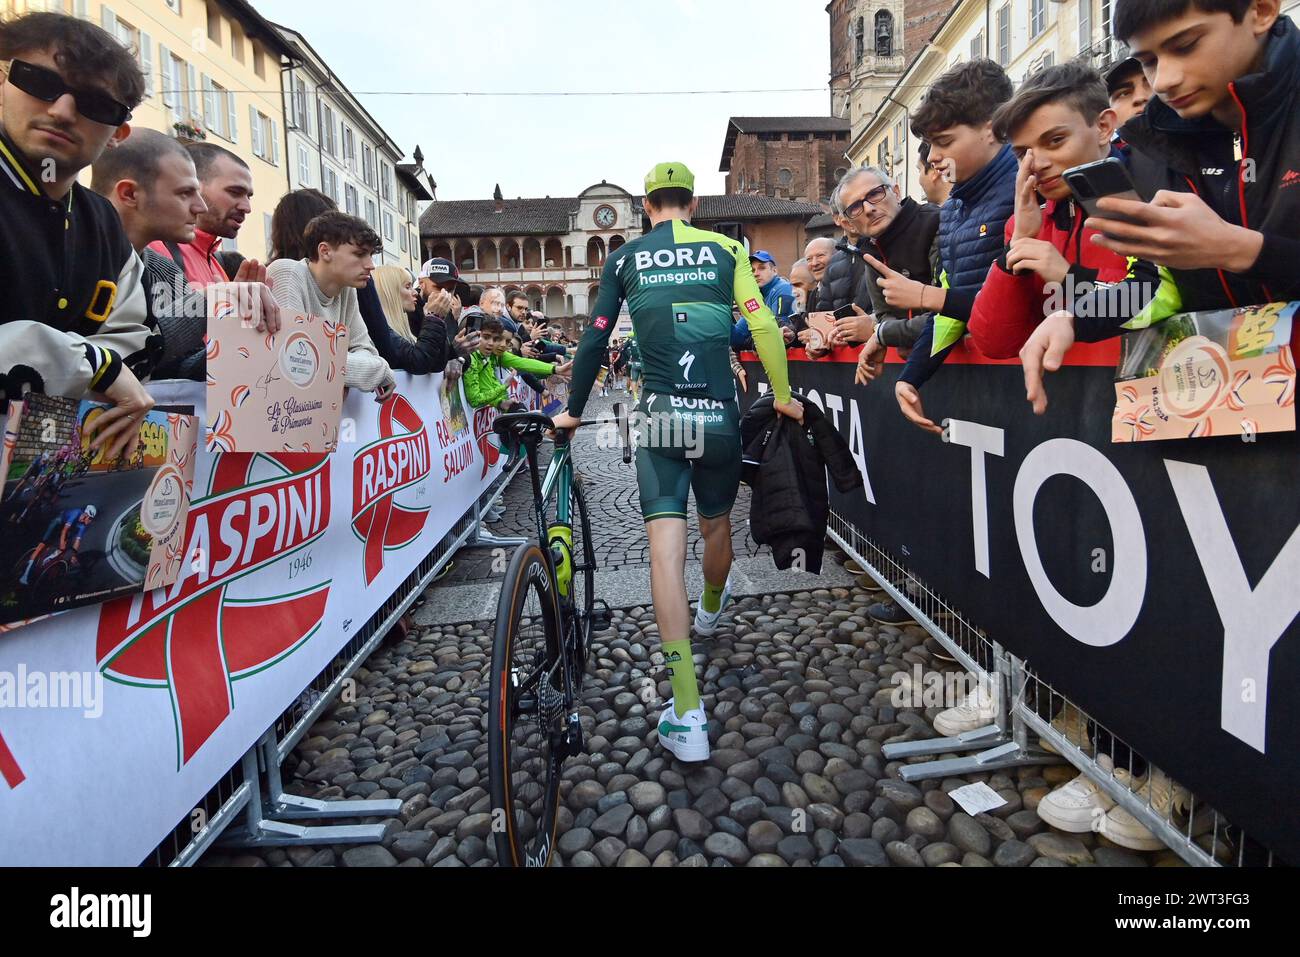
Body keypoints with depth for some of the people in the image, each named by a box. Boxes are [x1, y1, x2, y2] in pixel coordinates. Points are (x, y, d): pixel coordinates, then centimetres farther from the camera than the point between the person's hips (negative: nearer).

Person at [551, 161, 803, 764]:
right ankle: (710, 610, 51)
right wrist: (783, 396, 10)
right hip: (719, 416, 2)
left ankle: (686, 715, -10)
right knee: (716, 523, 23)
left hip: (660, 416, -1)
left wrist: (573, 410, 15)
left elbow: (595, 339, 6)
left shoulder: (625, 258, 8)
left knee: (666, 545, -7)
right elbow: (763, 325, 0)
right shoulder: (725, 249, 8)